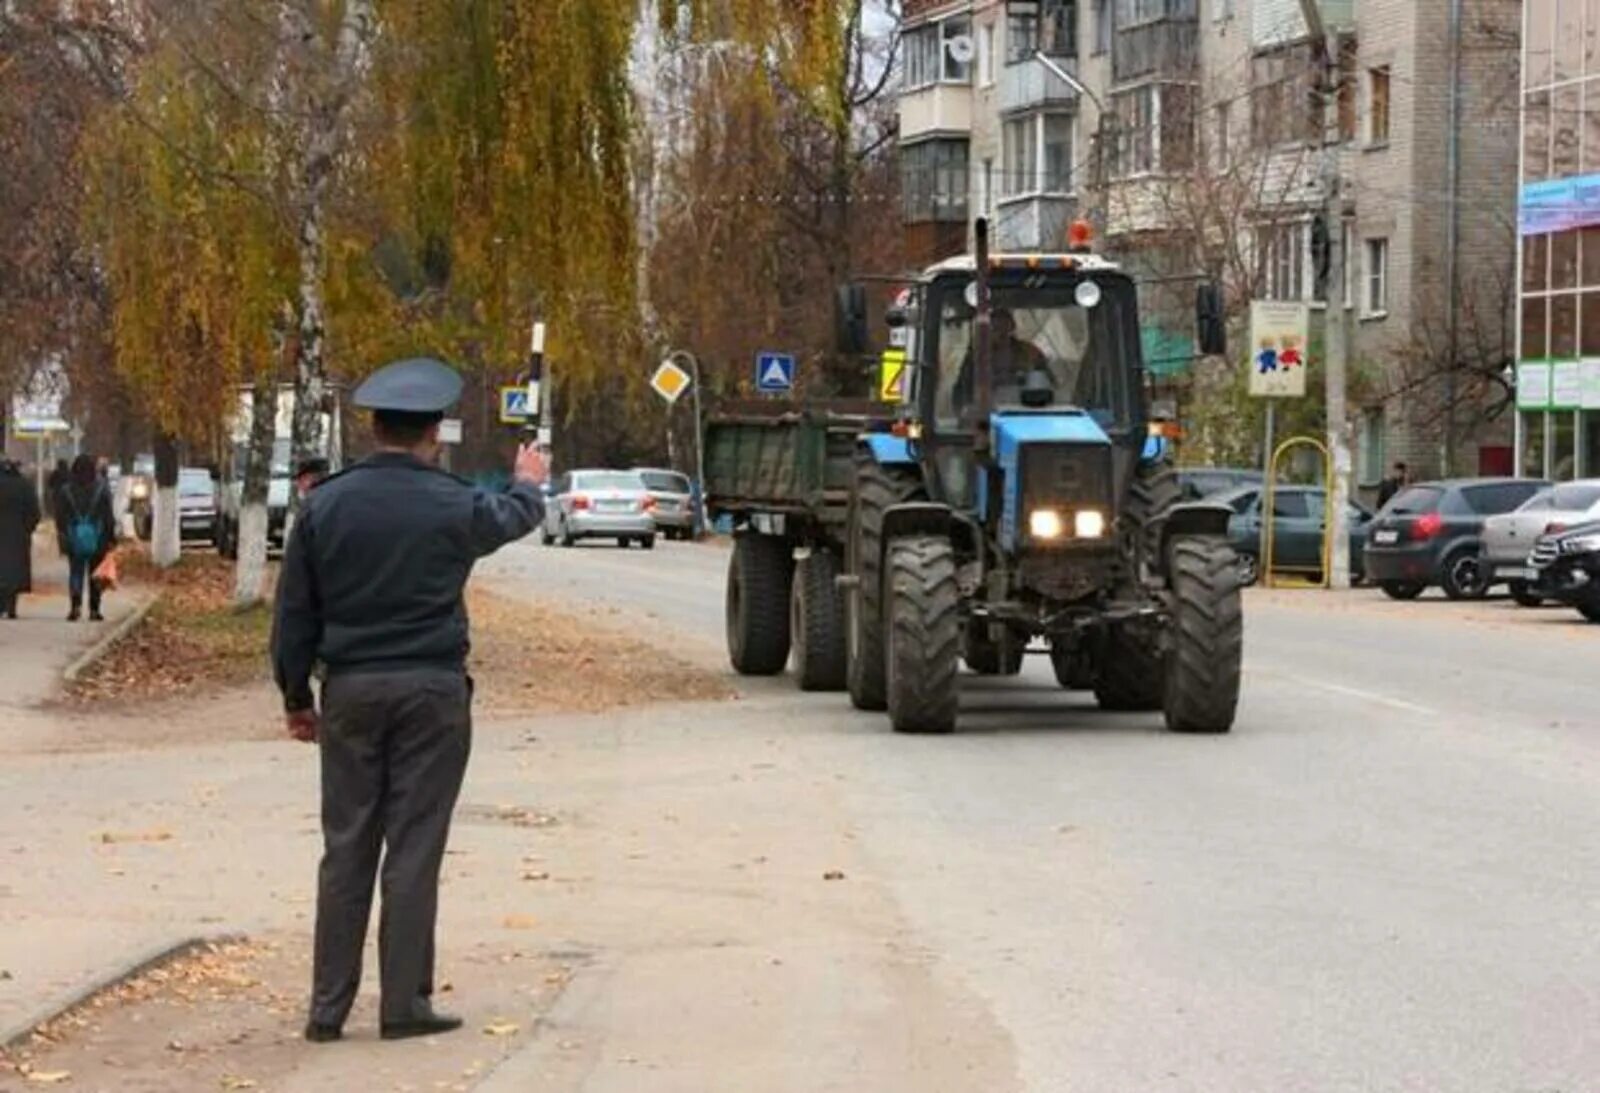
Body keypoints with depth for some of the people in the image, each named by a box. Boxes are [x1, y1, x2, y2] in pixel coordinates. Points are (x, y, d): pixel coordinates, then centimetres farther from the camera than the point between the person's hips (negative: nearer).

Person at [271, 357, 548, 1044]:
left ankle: (328, 1007, 8)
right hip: (431, 691, -2)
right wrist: (529, 484, 42)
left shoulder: (325, 506, 0)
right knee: (414, 849, 1)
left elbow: (294, 613, 4)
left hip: (350, 691, 3)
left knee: (346, 849, 7)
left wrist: (296, 697, 14)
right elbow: (515, 517, 18)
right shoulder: (453, 507, -5)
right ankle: (404, 1004, 2)